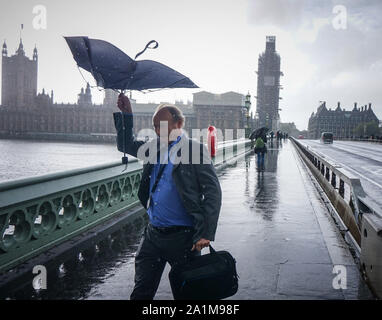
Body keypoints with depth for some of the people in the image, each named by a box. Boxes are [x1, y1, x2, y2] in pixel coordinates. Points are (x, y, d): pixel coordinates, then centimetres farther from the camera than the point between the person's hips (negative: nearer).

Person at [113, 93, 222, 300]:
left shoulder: (195, 149, -10)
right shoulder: (154, 147, 8)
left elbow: (213, 192, -13)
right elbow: (125, 145, 24)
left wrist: (205, 234, -19)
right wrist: (125, 114, 9)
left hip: (183, 236, -5)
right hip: (153, 234, 6)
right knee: (141, 292, 11)